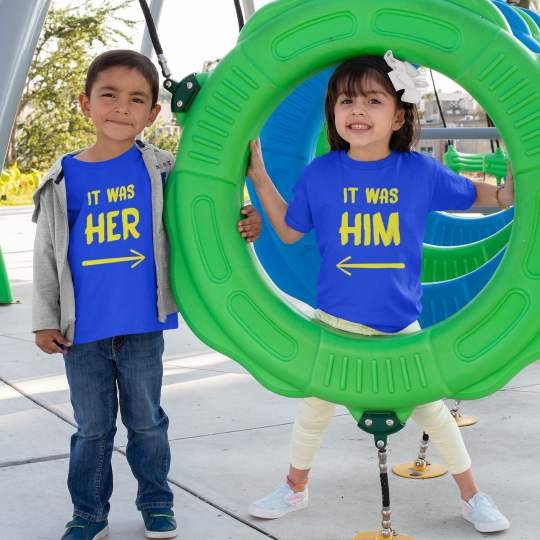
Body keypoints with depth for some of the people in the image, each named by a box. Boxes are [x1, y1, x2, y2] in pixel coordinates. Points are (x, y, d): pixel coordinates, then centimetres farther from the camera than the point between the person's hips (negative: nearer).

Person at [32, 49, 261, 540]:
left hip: (143, 326, 0)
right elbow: (47, 255, 5)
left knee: (146, 421, 13)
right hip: (82, 330, 1)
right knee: (92, 427, 12)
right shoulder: (64, 179, 0)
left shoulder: (160, 170, -2)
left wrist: (241, 224, -16)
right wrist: (45, 320, 3)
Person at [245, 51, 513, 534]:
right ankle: (295, 488, 39)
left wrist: (513, 186, -16)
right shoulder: (319, 173, -8)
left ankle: (472, 496, 31)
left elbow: (490, 198, 5)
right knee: (314, 408, 15)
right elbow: (289, 231, 6)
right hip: (335, 321, 1)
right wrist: (259, 176, -1)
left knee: (431, 408, 11)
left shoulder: (420, 171, -8)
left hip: (400, 325, 0)